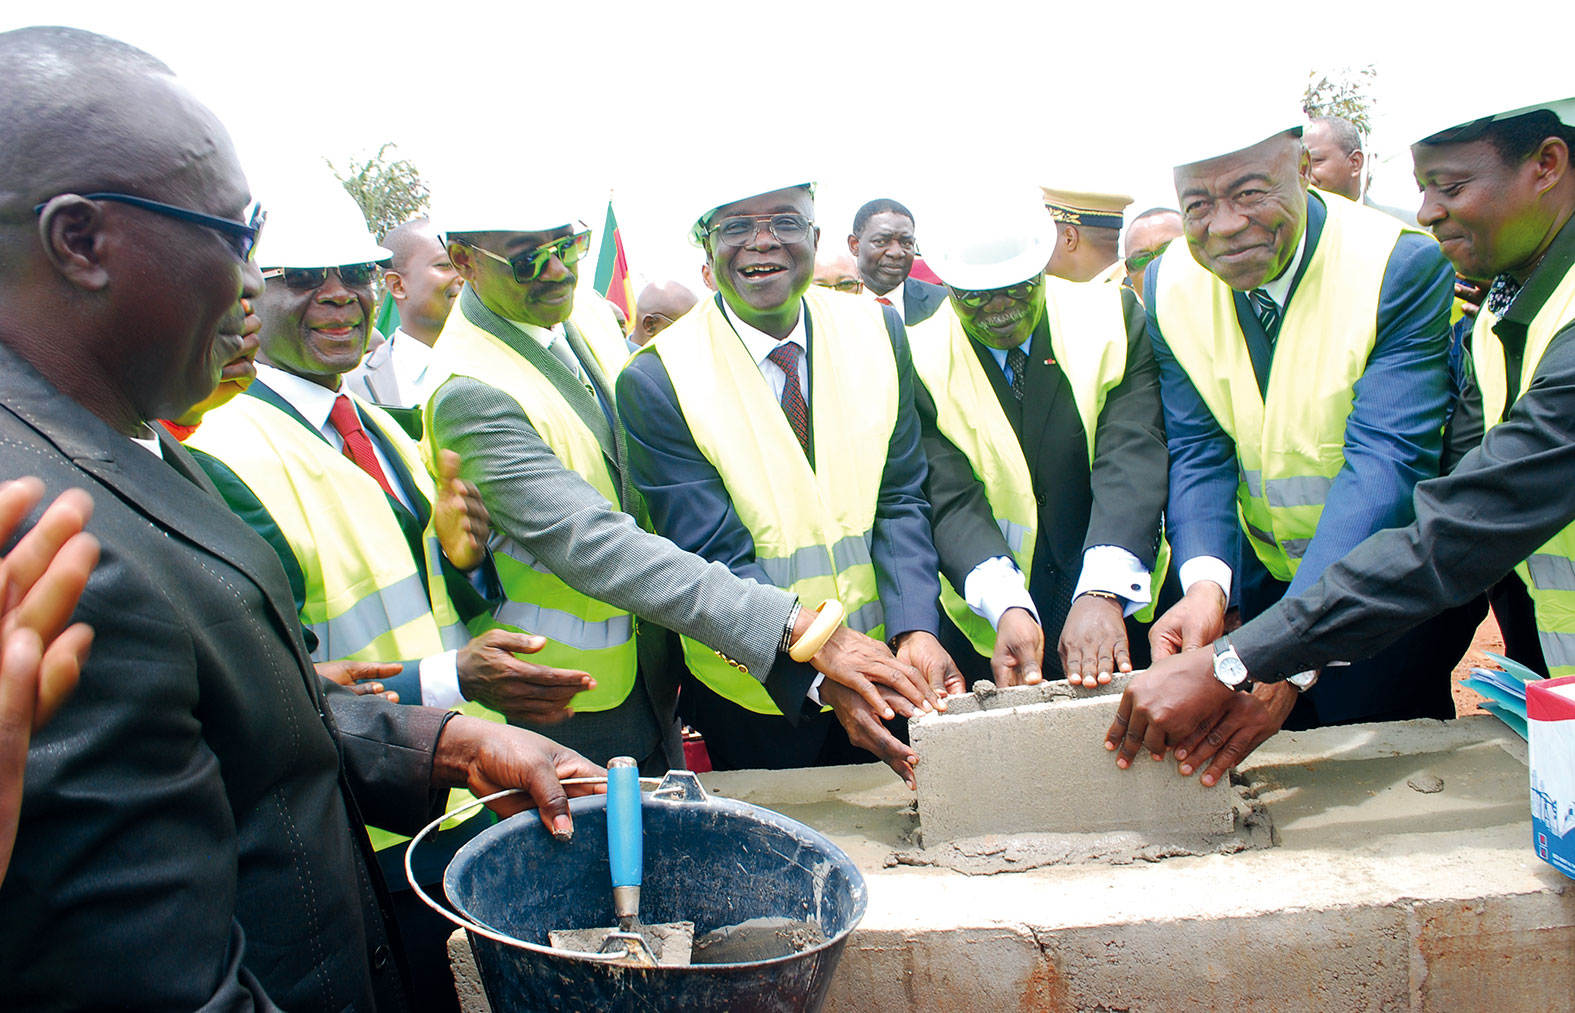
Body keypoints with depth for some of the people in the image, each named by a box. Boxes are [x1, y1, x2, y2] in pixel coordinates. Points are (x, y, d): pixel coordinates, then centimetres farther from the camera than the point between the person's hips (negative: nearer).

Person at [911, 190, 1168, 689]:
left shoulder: (1110, 317, -6)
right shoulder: (920, 362, -8)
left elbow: (1132, 459, -17)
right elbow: (952, 501, -16)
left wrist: (1103, 592, -31)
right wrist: (1008, 609, -32)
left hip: (1122, 611, 1)